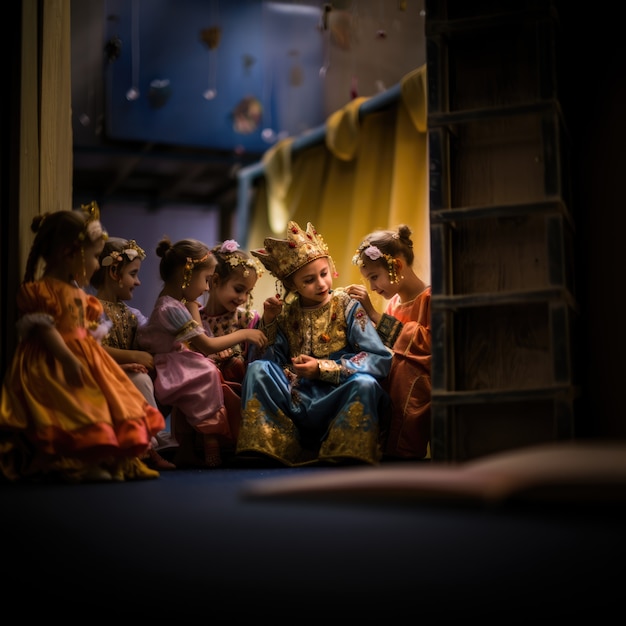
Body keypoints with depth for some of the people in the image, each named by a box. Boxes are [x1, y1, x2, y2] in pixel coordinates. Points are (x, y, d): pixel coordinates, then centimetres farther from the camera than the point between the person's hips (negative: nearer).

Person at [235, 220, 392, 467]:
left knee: (364, 384, -33)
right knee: (257, 369, -17)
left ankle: (345, 455, -25)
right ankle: (261, 450, -18)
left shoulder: (347, 307, 0)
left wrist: (323, 368, -14)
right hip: (295, 398, 3)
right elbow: (275, 360, 3)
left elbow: (380, 359, -9)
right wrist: (268, 322, -7)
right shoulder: (286, 312, 9)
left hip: (335, 398, -3)